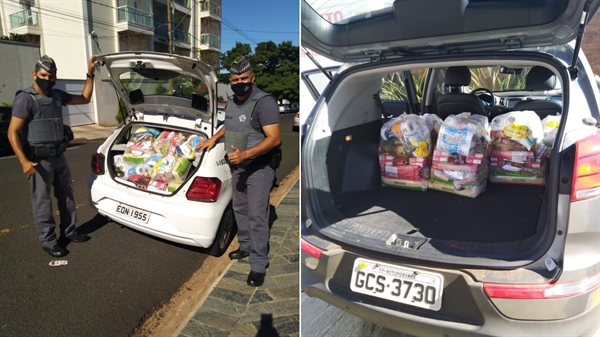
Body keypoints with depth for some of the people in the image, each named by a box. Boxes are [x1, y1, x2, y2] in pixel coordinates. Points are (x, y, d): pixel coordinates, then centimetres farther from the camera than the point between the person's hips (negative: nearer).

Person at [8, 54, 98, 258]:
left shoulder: (57, 95, 7)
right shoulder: (25, 98, -14)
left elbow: (84, 98, 17)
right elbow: (12, 132, -16)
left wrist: (90, 74, 6)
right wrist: (24, 161, -25)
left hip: (58, 156, 7)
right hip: (39, 160, -7)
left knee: (66, 194, 15)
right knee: (42, 201, 2)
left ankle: (69, 231, 30)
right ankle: (48, 241, 13)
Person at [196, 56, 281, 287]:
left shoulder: (264, 102, -21)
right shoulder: (231, 102, 7)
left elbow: (274, 138, -28)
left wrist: (245, 154, -36)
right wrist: (214, 138, 17)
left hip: (260, 168, -8)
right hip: (237, 166, 9)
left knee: (257, 216, -4)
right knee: (239, 209, 19)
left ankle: (259, 266, 8)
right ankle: (246, 247, 39)